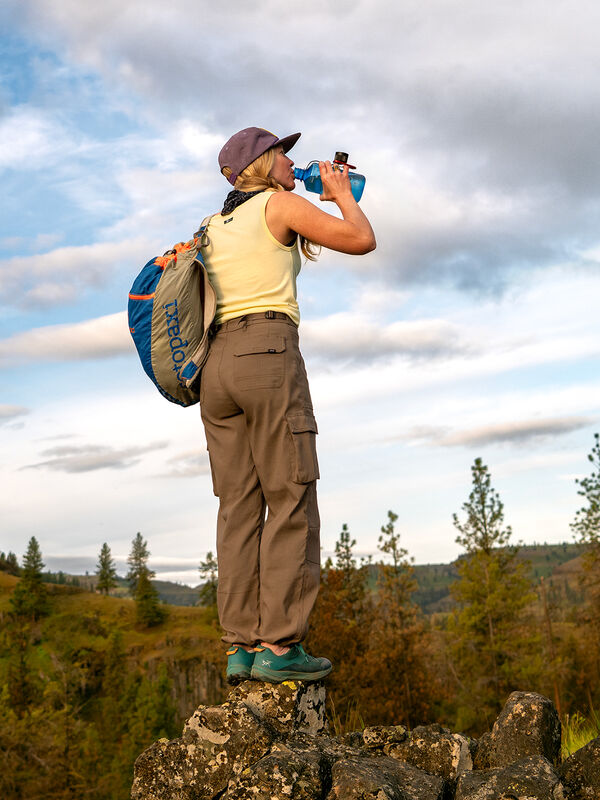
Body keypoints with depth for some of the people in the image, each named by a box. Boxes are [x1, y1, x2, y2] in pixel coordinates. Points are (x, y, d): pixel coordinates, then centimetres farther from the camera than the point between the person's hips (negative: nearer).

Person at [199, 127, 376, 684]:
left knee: (240, 507, 3)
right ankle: (279, 646, -11)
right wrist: (342, 194, 17)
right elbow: (362, 240, 2)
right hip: (268, 355, -7)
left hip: (217, 364, 7)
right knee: (291, 503, -7)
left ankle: (242, 647, 0)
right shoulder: (280, 204, 4)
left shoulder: (216, 226, 23)